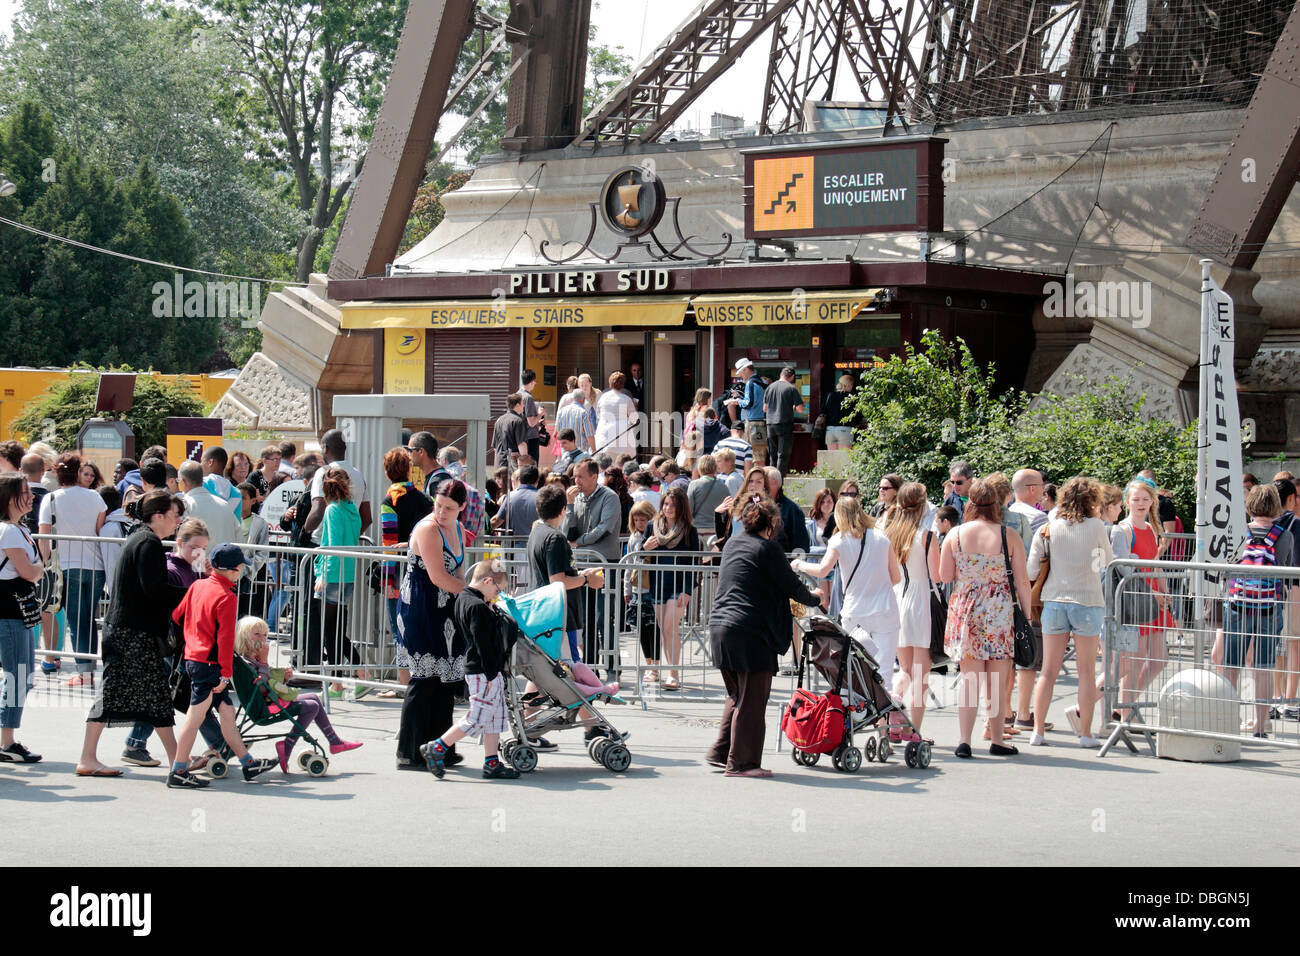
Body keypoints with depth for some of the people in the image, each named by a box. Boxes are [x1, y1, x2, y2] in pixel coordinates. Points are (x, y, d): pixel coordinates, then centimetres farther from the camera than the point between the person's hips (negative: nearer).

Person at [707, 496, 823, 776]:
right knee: (752, 700, -1)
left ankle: (720, 752, 19)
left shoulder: (732, 544, 16)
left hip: (720, 627, 8)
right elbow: (790, 585, -4)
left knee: (737, 696, 20)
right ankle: (741, 762, 1)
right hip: (751, 632, -8)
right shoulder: (767, 548, -8)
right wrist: (814, 599, 16)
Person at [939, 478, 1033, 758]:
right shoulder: (1009, 537, -5)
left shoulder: (954, 535, -1)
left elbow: (944, 576, 2)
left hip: (964, 611, 2)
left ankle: (965, 740, -2)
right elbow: (1022, 582, -3)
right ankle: (996, 740, 12)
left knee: (969, 678, 7)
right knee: (997, 682, 8)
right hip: (999, 613, -2)